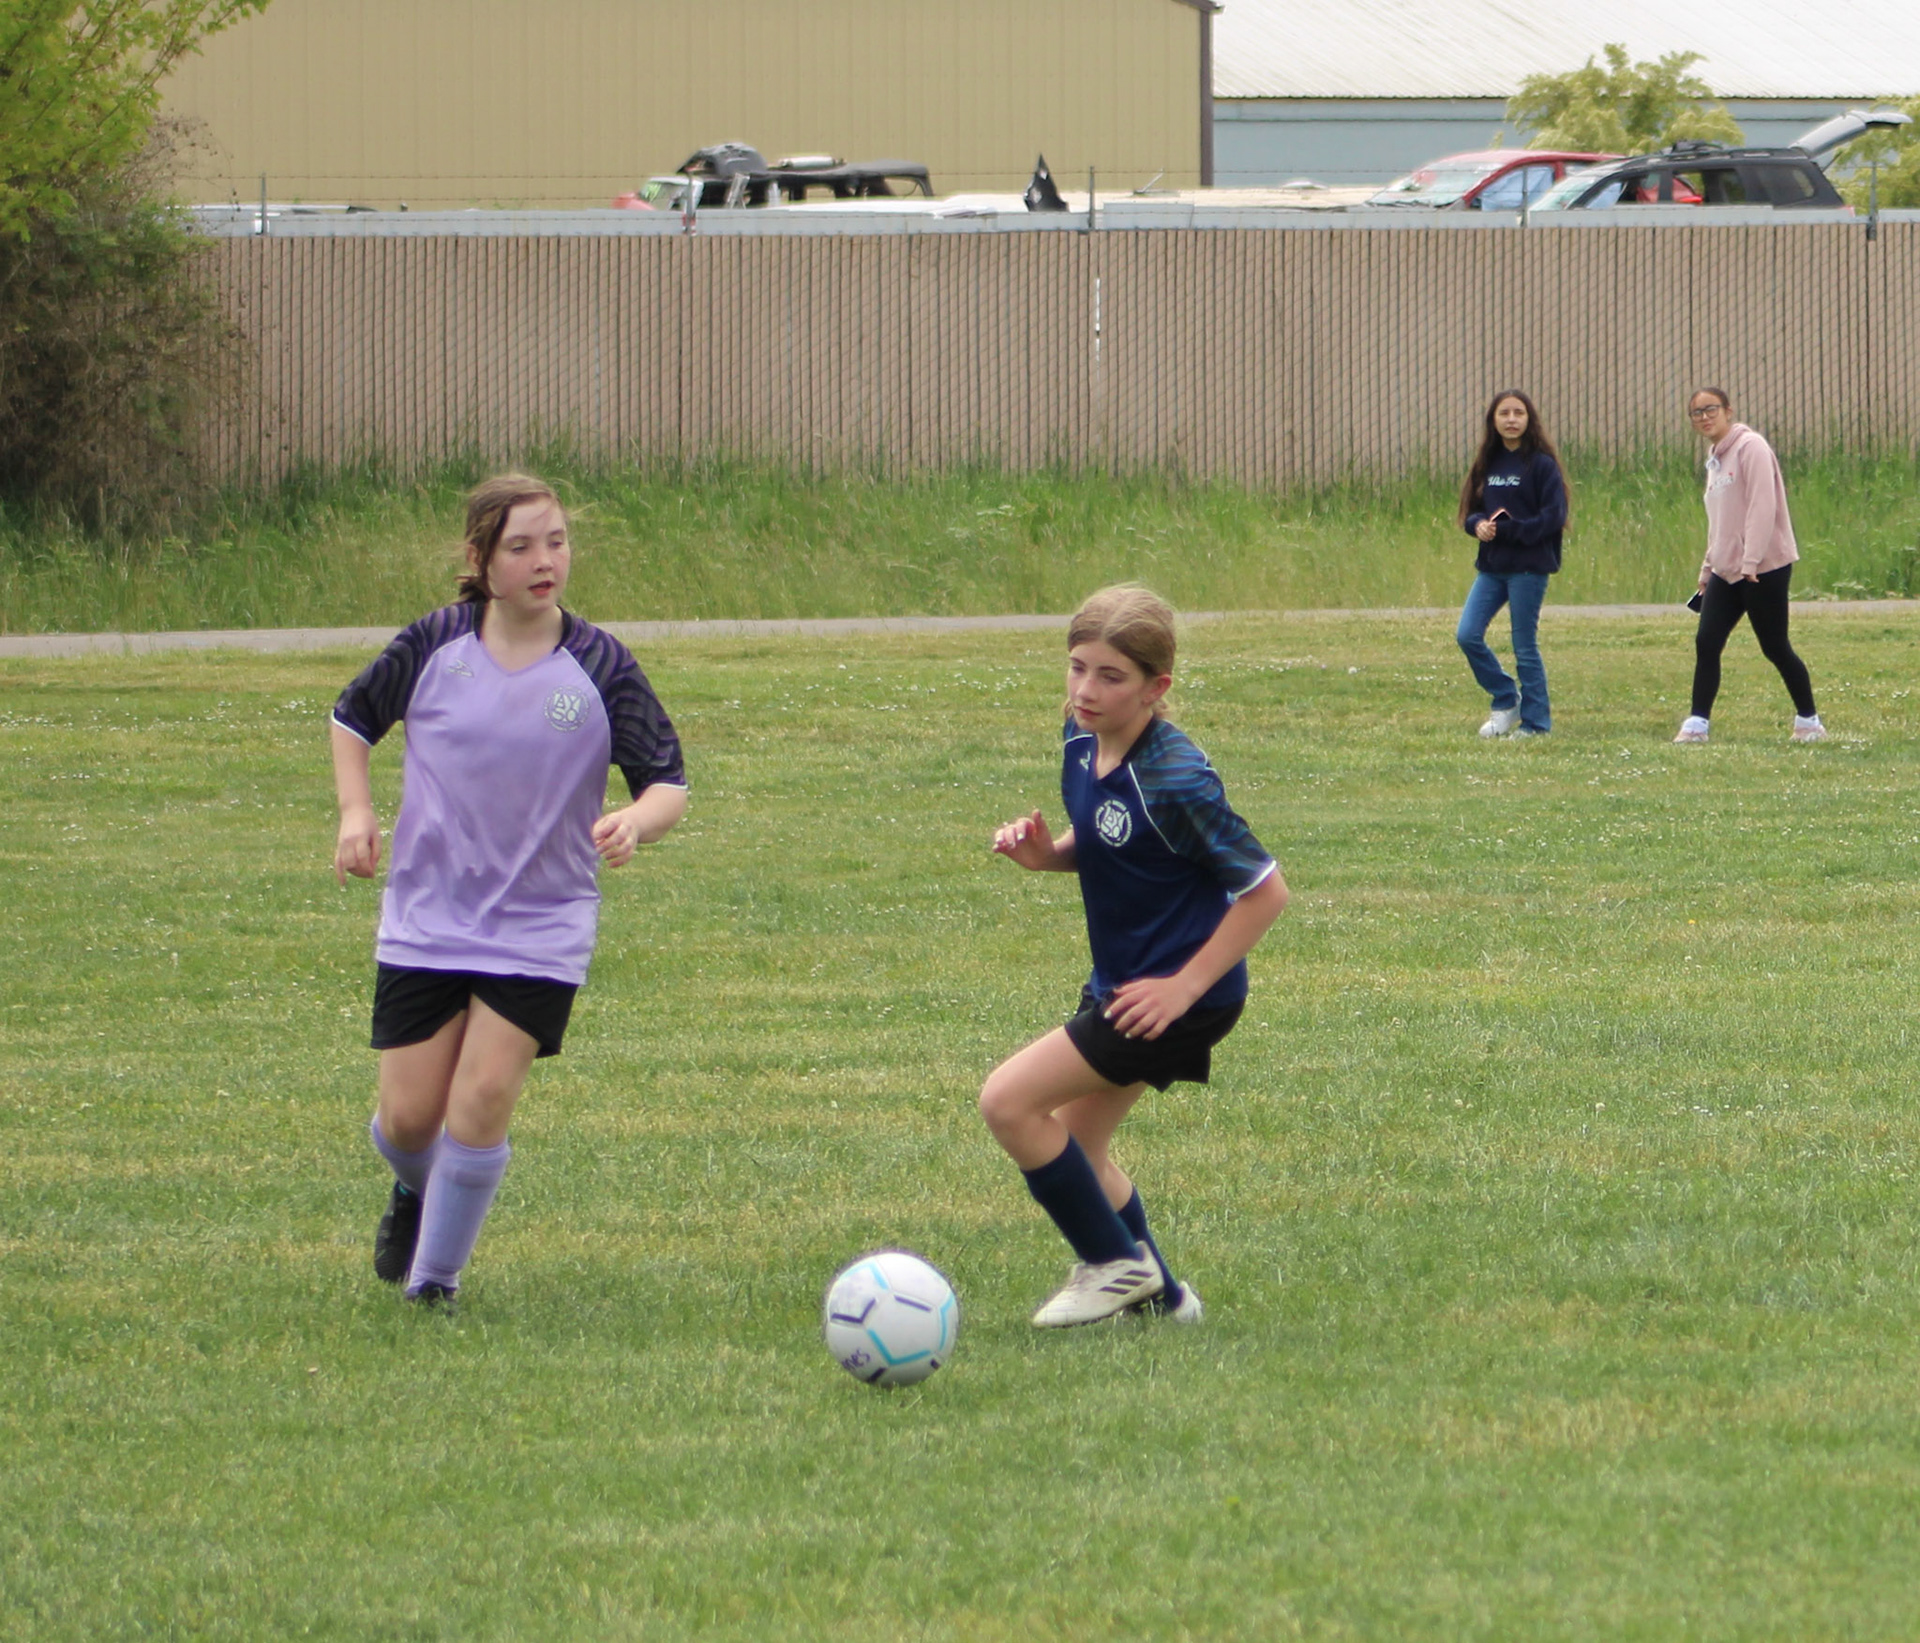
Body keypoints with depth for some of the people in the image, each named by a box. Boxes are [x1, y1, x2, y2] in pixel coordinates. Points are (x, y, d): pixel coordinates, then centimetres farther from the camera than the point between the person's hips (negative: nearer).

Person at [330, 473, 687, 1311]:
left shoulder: (599, 666, -7)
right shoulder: (435, 646, -4)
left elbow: (668, 783, -6)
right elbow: (353, 716, 14)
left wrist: (638, 820, -29)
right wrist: (356, 812, -1)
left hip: (539, 927, -1)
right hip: (426, 919, 1)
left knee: (483, 1097, -14)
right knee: (409, 1117, 0)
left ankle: (435, 1280, 5)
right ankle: (414, 1189, 39)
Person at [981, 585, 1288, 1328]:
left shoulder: (1174, 783, -26)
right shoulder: (1083, 742, -1)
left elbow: (1265, 890, -22)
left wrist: (1184, 987, -21)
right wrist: (1047, 853, -5)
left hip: (1178, 994, -9)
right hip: (1119, 980, 9)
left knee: (1009, 1102, -13)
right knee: (1073, 1145, 19)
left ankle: (1115, 1264, 2)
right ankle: (1158, 1295, 34)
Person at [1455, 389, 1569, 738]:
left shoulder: (1541, 464, -8)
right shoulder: (1488, 463, 10)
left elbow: (1553, 517, -12)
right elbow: (1471, 510, 14)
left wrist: (1507, 529, -17)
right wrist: (1478, 525, -9)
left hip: (1528, 567, -6)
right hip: (1491, 565, 6)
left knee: (1525, 646, -1)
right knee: (1467, 635, -3)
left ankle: (1536, 721, 11)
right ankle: (1506, 701, 15)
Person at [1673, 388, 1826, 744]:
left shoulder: (1750, 448, -11)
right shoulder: (1716, 458, 17)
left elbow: (1762, 507, -19)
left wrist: (1750, 561, -24)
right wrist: (1708, 567, 20)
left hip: (1764, 568, -8)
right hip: (1726, 571, 8)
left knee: (1775, 648, -1)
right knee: (1706, 643, -2)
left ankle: (1808, 721, 12)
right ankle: (1697, 723, 0)